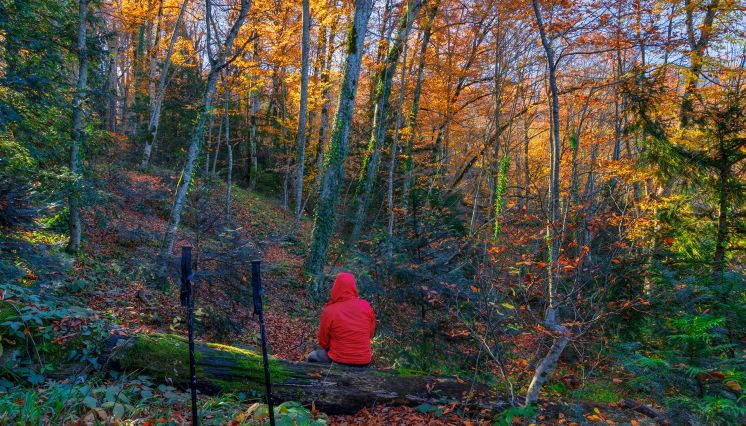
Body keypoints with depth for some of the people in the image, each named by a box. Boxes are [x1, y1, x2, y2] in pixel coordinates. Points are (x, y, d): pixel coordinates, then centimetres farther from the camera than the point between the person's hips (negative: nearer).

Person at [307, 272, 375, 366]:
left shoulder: (329, 311, -15)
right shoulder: (366, 306, -9)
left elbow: (323, 342, -3)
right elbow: (370, 333, 4)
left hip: (339, 361, -2)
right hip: (364, 361, 2)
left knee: (312, 357, 25)